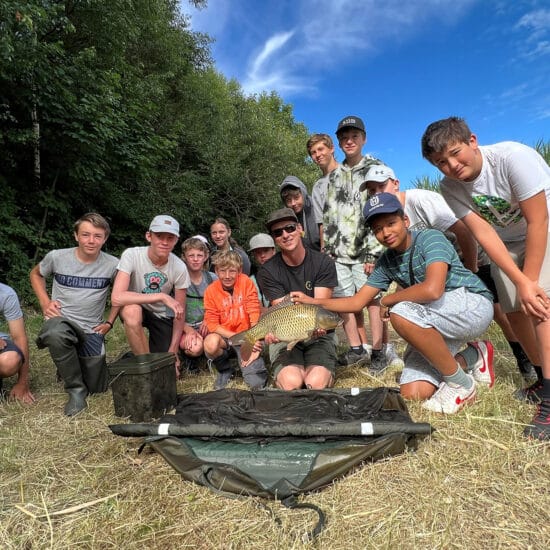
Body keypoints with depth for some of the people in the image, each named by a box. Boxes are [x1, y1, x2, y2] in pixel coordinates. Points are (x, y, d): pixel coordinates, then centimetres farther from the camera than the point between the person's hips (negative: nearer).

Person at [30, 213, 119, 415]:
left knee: (97, 387, 5)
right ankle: (76, 390, -17)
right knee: (56, 334, -40)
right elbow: (35, 274, 15)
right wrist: (45, 302, 0)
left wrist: (109, 322, 0)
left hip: (92, 330, 1)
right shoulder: (57, 257, -7)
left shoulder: (112, 264, -8)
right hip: (61, 320, -1)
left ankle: (75, 363, 39)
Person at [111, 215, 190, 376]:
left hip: (163, 316, 1)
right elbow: (116, 298, -37)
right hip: (137, 309, -1)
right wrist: (162, 296, -39)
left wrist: (173, 352, -9)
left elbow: (180, 312, -10)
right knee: (132, 311, -38)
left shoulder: (179, 267, -19)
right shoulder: (132, 255, -25)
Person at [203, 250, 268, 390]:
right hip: (224, 337, 2)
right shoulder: (211, 291, -7)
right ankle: (225, 370, -1)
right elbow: (212, 325, -8)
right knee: (210, 344, -33)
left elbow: (255, 317, -11)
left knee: (257, 383, -22)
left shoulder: (246, 282, -9)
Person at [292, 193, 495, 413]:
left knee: (401, 312, -32)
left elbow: (432, 290, -35)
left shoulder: (430, 238, -18)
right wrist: (313, 302, -2)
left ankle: (462, 384, -12)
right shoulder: (386, 262, 2)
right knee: (413, 392, -6)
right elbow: (357, 302, 7)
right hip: (440, 324, 7)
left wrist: (388, 300, -18)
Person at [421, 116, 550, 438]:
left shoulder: (513, 156, -30)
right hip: (507, 243, 5)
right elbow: (483, 233, -21)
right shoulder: (450, 186, -16)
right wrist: (520, 282, -29)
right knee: (515, 310, 0)